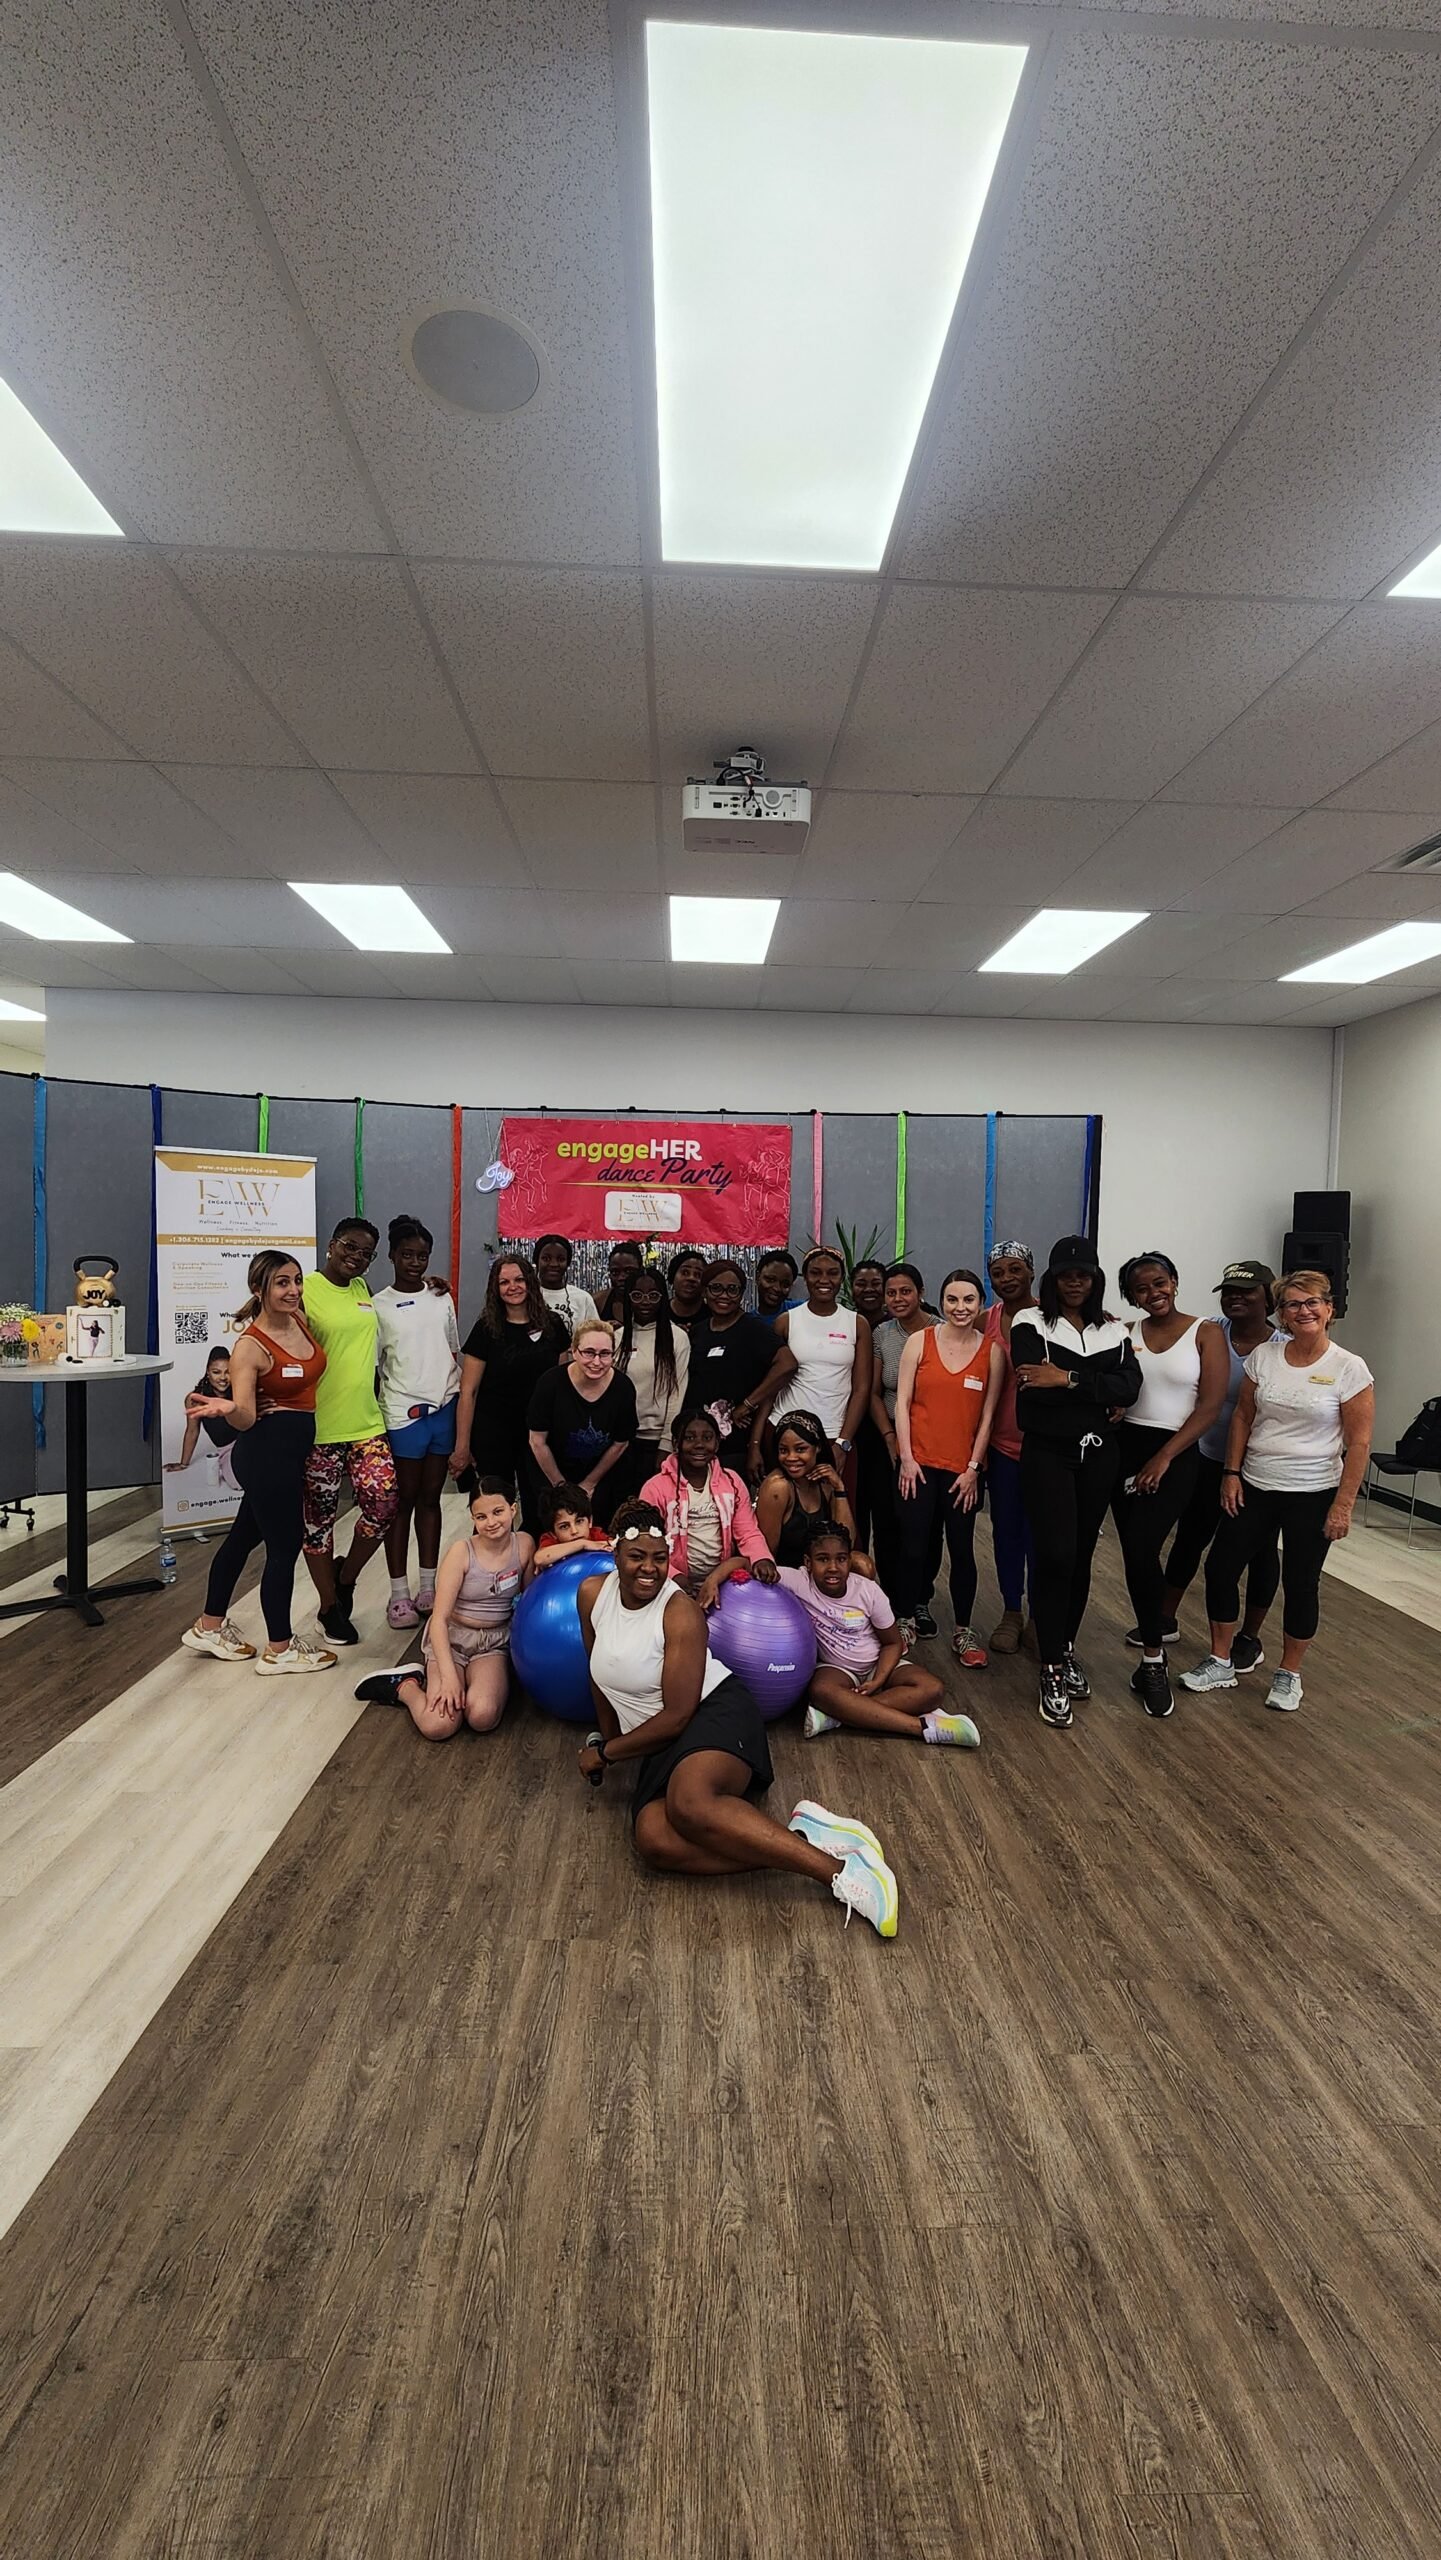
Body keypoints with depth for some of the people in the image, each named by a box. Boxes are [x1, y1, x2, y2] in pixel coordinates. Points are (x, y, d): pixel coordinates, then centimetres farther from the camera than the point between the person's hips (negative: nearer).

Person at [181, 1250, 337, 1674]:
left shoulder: (301, 1322, 2)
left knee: (245, 1534, 21)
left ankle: (210, 1626, 39)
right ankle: (280, 1649, 18)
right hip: (268, 1451, -8)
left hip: (291, 1450, 8)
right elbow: (245, 1418, -22)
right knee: (285, 1547, 2)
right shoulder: (250, 1346, -18)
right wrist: (227, 1408, -40)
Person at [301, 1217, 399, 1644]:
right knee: (319, 1517, 8)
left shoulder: (362, 1289, 10)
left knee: (383, 1501, -7)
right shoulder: (304, 1291, -10)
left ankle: (345, 1577, 21)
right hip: (318, 1428, -5)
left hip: (366, 1423, 5)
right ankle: (330, 1607, 26)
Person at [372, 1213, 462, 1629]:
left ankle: (428, 1587, 19)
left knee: (430, 1499, 11)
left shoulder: (442, 1298, 10)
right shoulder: (379, 1305, -2)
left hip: (444, 1409, 4)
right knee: (402, 1502, 3)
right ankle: (399, 1593, 11)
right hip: (404, 1413, -4)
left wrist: (460, 1406, 12)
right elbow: (370, 1365, -1)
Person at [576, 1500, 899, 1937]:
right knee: (654, 1841, -27)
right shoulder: (593, 1593, 1)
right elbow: (600, 1674, 18)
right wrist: (606, 1737, 24)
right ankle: (798, 1837, -24)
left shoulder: (681, 1612, -15)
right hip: (659, 1746, 6)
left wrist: (607, 1752, -5)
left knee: (689, 1803, -39)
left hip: (716, 1711, -5)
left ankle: (837, 1869, -37)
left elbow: (677, 1716, -15)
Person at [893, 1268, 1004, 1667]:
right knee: (914, 1547, 5)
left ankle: (963, 1631, 22)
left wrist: (973, 1468, -3)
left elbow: (987, 1415, 1)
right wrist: (906, 1458, -6)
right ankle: (906, 1620, 23)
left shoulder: (992, 1351, 1)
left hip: (963, 1468, 1)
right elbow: (902, 1402, -1)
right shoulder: (919, 1341, -1)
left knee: (962, 1550, 7)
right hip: (920, 1464, 0)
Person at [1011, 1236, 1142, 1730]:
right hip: (1047, 1453, -4)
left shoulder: (1113, 1331, 8)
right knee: (1055, 1555, -8)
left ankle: (1066, 1649, 28)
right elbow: (1036, 1388, -18)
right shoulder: (1031, 1324, -4)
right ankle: (1052, 1671, 2)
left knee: (1081, 1555, 11)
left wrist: (1069, 1380, -20)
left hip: (1098, 1455, 4)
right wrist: (1100, 1397, -13)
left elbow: (1130, 1387, -8)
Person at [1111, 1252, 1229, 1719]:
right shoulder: (1124, 1335, 7)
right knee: (1136, 1555, 5)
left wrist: (1163, 1458, -11)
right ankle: (1153, 1657, 21)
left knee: (1140, 1551, -14)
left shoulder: (1206, 1334, -1)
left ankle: (1152, 1661, 2)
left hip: (1175, 1454, -3)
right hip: (1124, 1450, 3)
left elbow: (1209, 1407, -6)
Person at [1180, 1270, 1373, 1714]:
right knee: (1220, 1568, 5)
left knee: (1300, 1585, 8)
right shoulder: (1263, 1356, -1)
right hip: (1253, 1488, 4)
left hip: (1312, 1496, -3)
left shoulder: (1349, 1369, -10)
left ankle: (1289, 1675, 30)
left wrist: (1343, 1504, -11)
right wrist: (1231, 1473, 0)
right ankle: (1220, 1664, 23)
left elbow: (1359, 1442, -9)